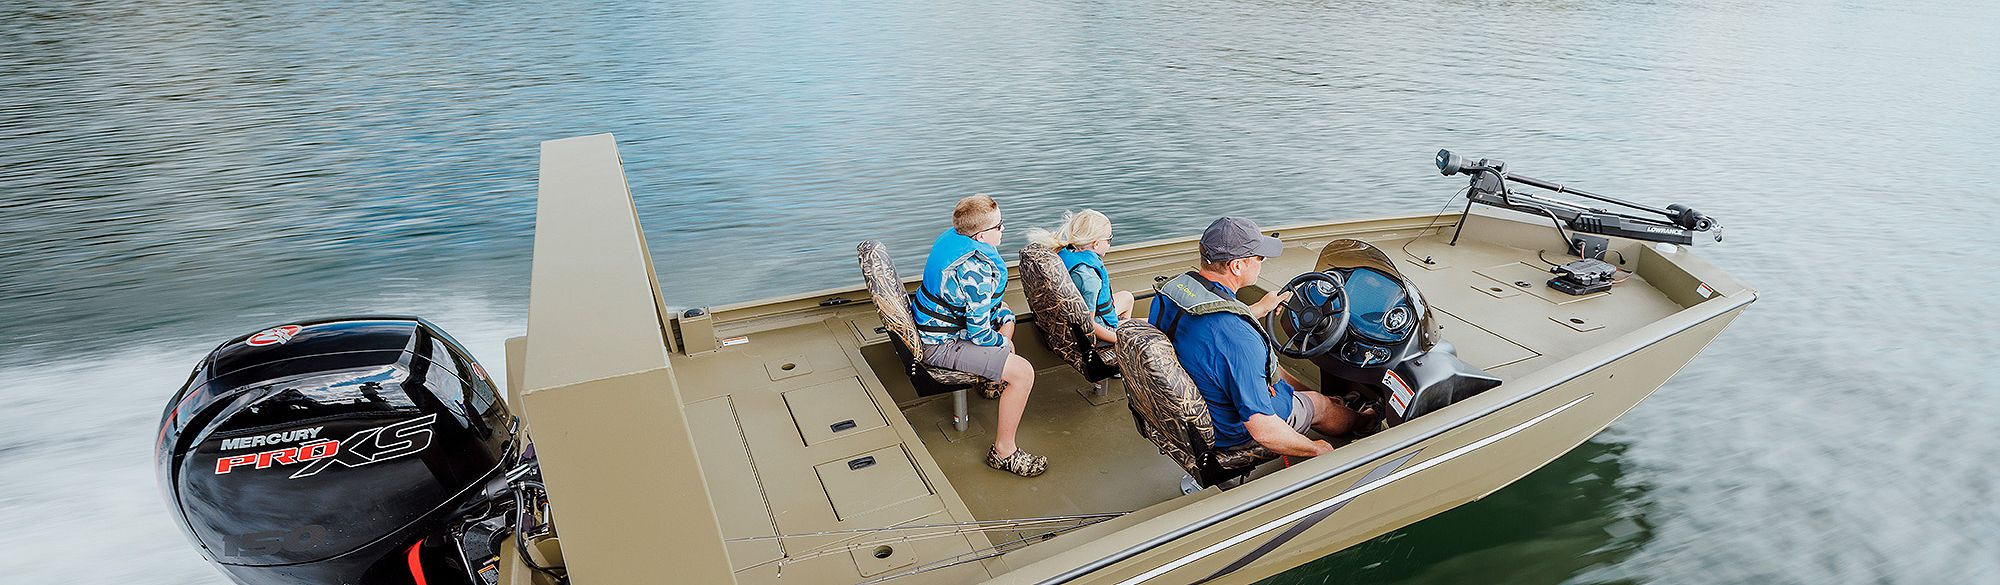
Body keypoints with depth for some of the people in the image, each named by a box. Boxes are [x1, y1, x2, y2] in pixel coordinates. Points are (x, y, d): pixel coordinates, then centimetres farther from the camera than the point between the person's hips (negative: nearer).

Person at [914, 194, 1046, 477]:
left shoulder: (951, 237, -1)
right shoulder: (980, 270, -29)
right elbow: (979, 334, -24)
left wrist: (1004, 317, 8)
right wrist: (1005, 342, -4)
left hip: (927, 324, 10)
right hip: (941, 346, -10)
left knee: (1004, 311, 29)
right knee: (1023, 372, -17)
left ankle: (992, 380, 45)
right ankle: (1003, 452, -4)